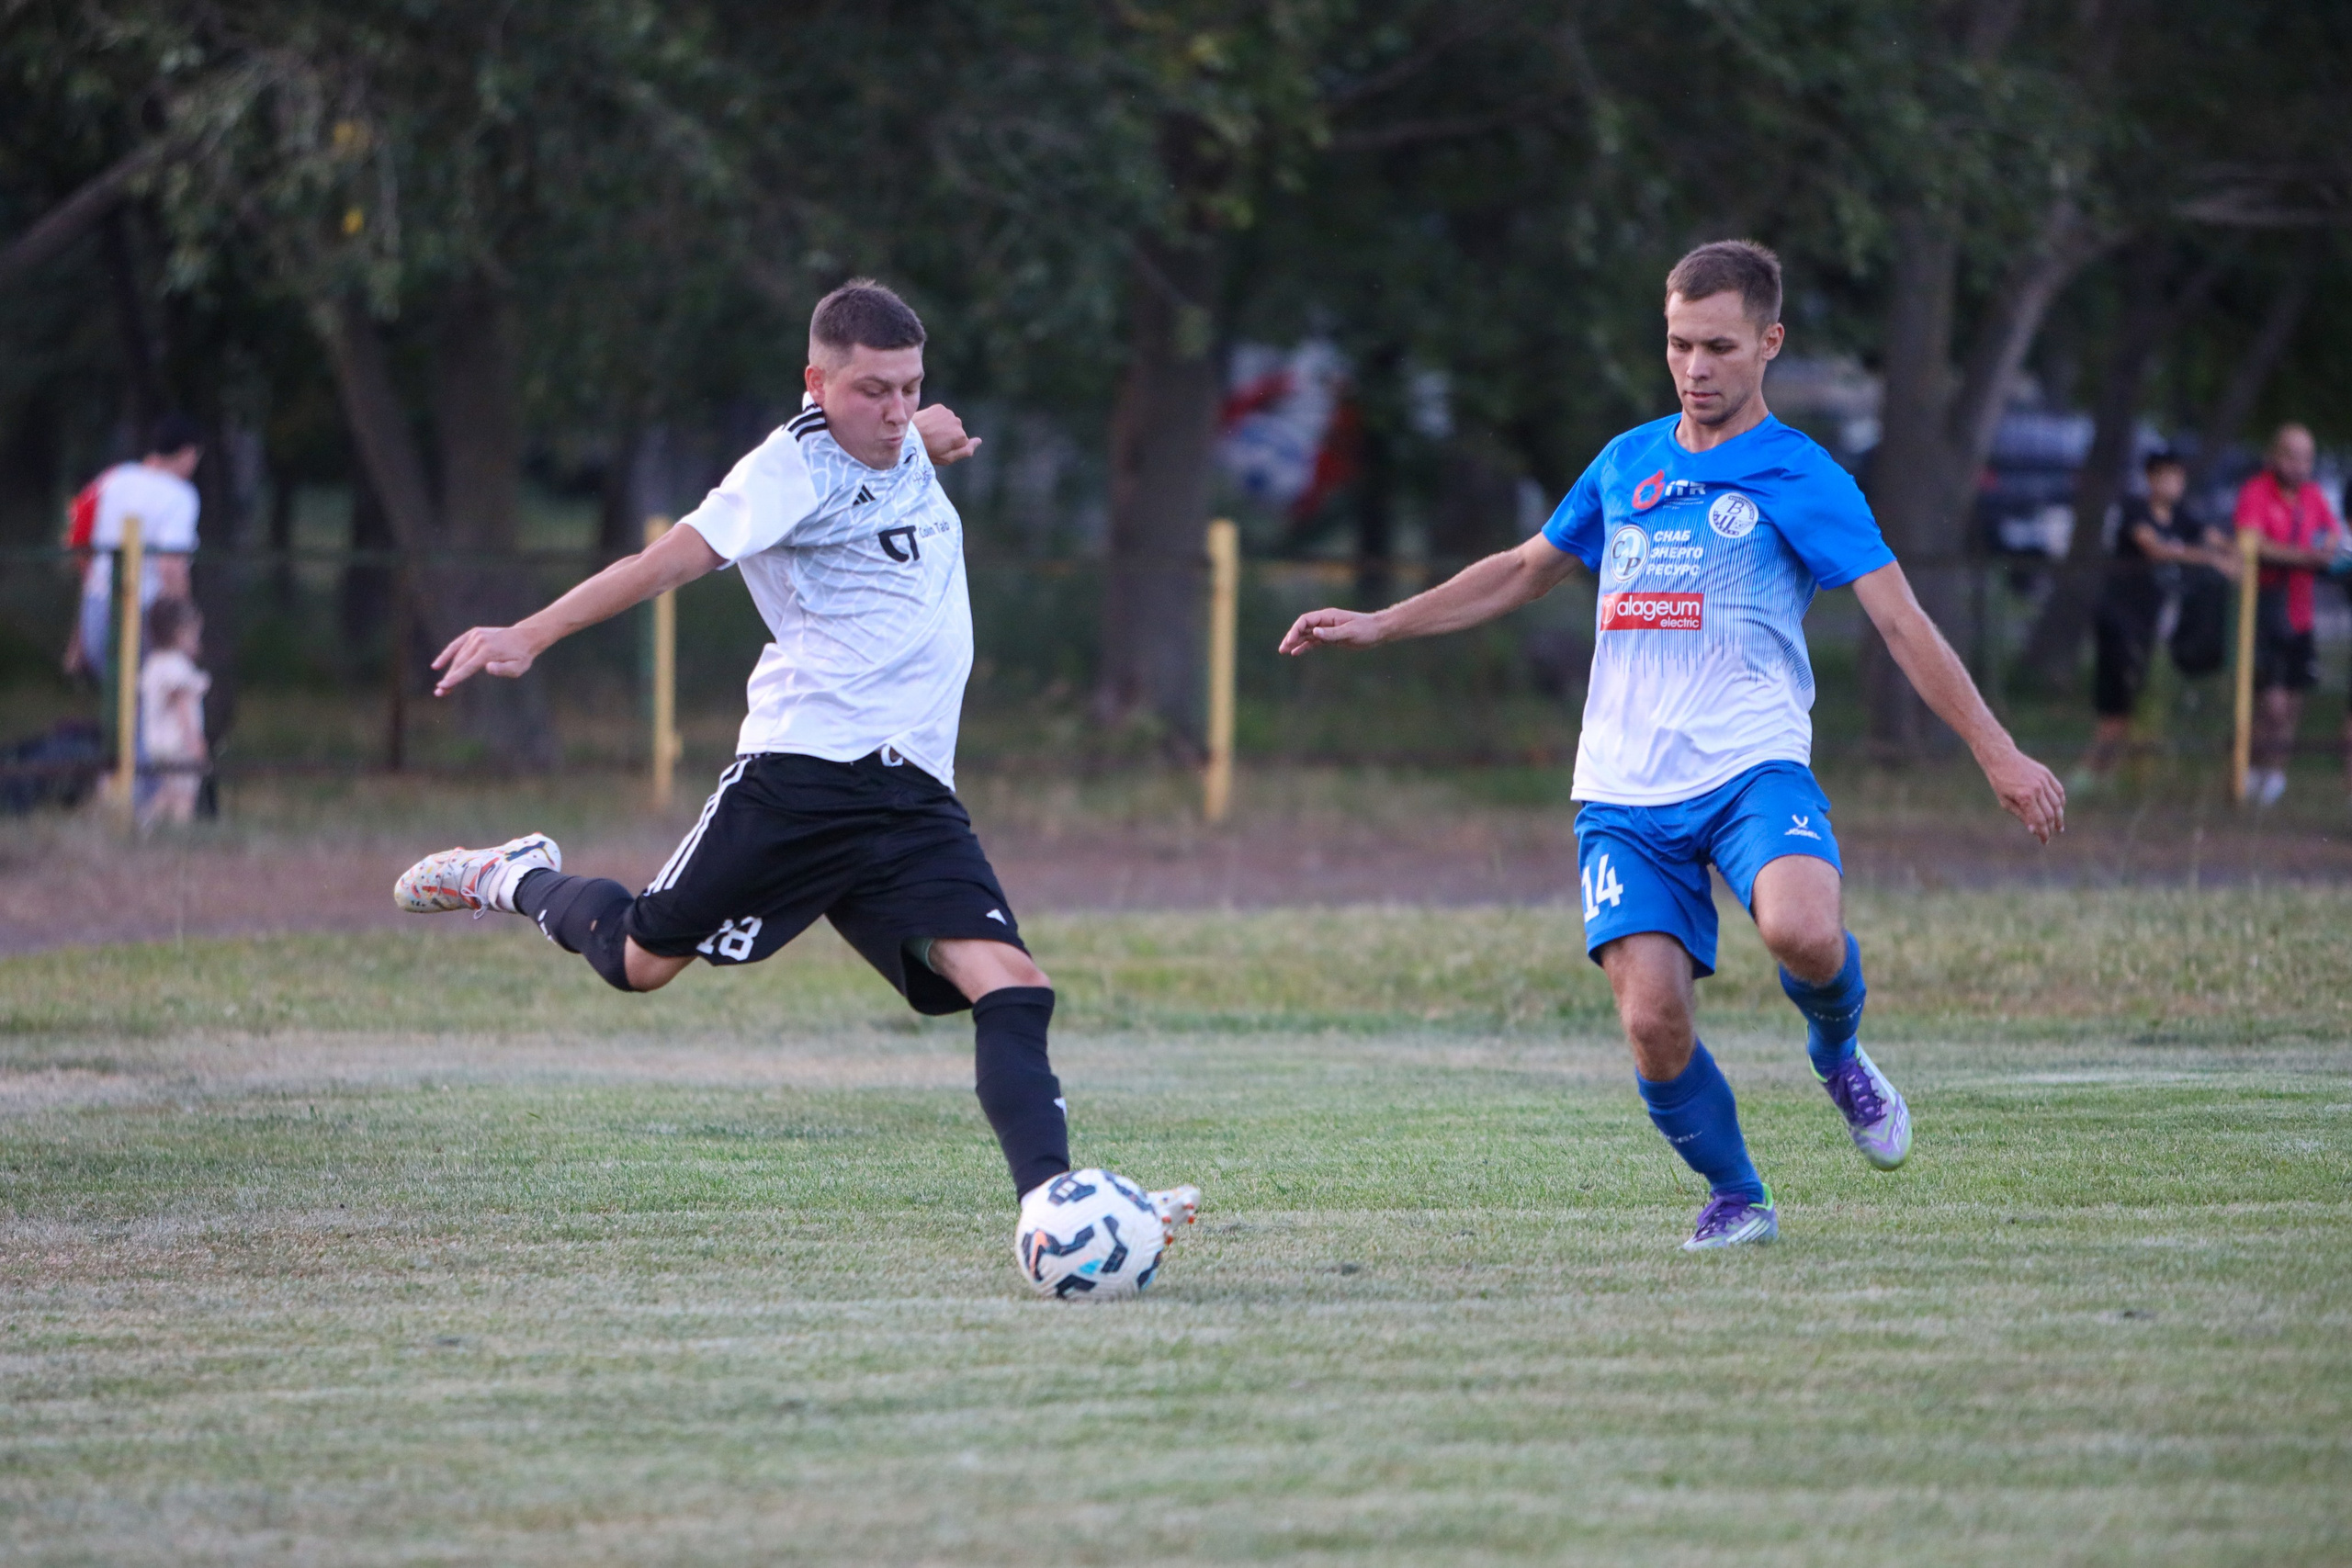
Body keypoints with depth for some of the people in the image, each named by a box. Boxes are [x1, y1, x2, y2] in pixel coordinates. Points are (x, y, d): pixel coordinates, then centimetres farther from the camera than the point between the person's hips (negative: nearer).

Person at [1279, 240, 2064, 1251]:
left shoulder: (1799, 478, 1)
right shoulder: (1627, 464, 15)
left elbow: (1900, 621, -3)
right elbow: (1525, 571, 29)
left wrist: (1998, 755, -11)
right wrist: (1377, 627, 26)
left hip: (1751, 769, -4)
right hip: (1624, 791, 4)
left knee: (1802, 931, -33)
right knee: (1653, 1023, -12)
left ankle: (1838, 1051, 2)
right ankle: (1734, 1196, 14)